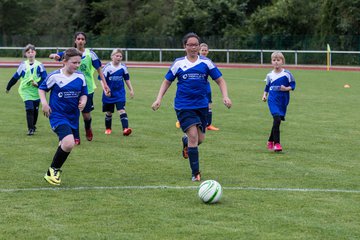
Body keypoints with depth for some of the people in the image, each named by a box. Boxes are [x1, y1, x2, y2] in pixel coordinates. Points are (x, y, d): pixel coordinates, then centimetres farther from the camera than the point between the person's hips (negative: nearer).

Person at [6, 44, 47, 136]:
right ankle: (30, 129, -9)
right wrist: (8, 87, 14)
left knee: (35, 110, 11)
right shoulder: (23, 65, -2)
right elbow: (15, 77, 7)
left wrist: (38, 84, -20)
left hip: (37, 91, 1)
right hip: (26, 91, -1)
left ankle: (33, 126, 32)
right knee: (29, 109, -14)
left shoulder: (39, 65, -4)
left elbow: (45, 78, -3)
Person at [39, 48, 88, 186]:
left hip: (73, 117, 6)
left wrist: (83, 101, -9)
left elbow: (84, 94, 12)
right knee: (68, 143, -25)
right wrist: (44, 103, -10)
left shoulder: (80, 77, 2)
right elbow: (42, 89, 4)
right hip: (57, 116, -6)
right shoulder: (54, 76, -10)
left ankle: (55, 171, 41)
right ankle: (53, 170, -4)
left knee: (65, 145, 17)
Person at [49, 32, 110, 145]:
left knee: (86, 114, 4)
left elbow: (99, 70, -1)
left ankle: (88, 129, 37)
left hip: (87, 88, -1)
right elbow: (51, 56, -5)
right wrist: (55, 56, -30)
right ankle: (76, 138, 7)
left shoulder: (90, 54, -6)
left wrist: (105, 84, -7)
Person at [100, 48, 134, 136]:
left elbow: (127, 79, 13)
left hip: (120, 93, 1)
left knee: (121, 110, -14)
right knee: (109, 112, 12)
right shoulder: (107, 67, -9)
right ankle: (108, 128, 31)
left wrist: (131, 89, 14)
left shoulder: (123, 67, 1)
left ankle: (125, 128, -23)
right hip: (109, 94, -1)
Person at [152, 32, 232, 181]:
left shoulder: (206, 63, 2)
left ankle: (186, 142, 45)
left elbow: (220, 80, 5)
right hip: (183, 106, -2)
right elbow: (167, 82, 10)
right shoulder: (178, 63, 2)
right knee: (193, 135, -16)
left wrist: (225, 96, -11)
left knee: (200, 139, 5)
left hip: (201, 105, 2)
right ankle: (195, 173, -6)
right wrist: (159, 99, -1)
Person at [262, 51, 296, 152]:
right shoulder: (270, 75, 5)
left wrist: (286, 89, -16)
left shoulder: (287, 74, -3)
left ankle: (270, 141, 31)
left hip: (283, 101, 1)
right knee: (277, 118, -21)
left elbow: (293, 85, 2)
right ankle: (276, 143, -19)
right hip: (273, 100, -1)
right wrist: (265, 95, 5)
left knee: (277, 121, 10)